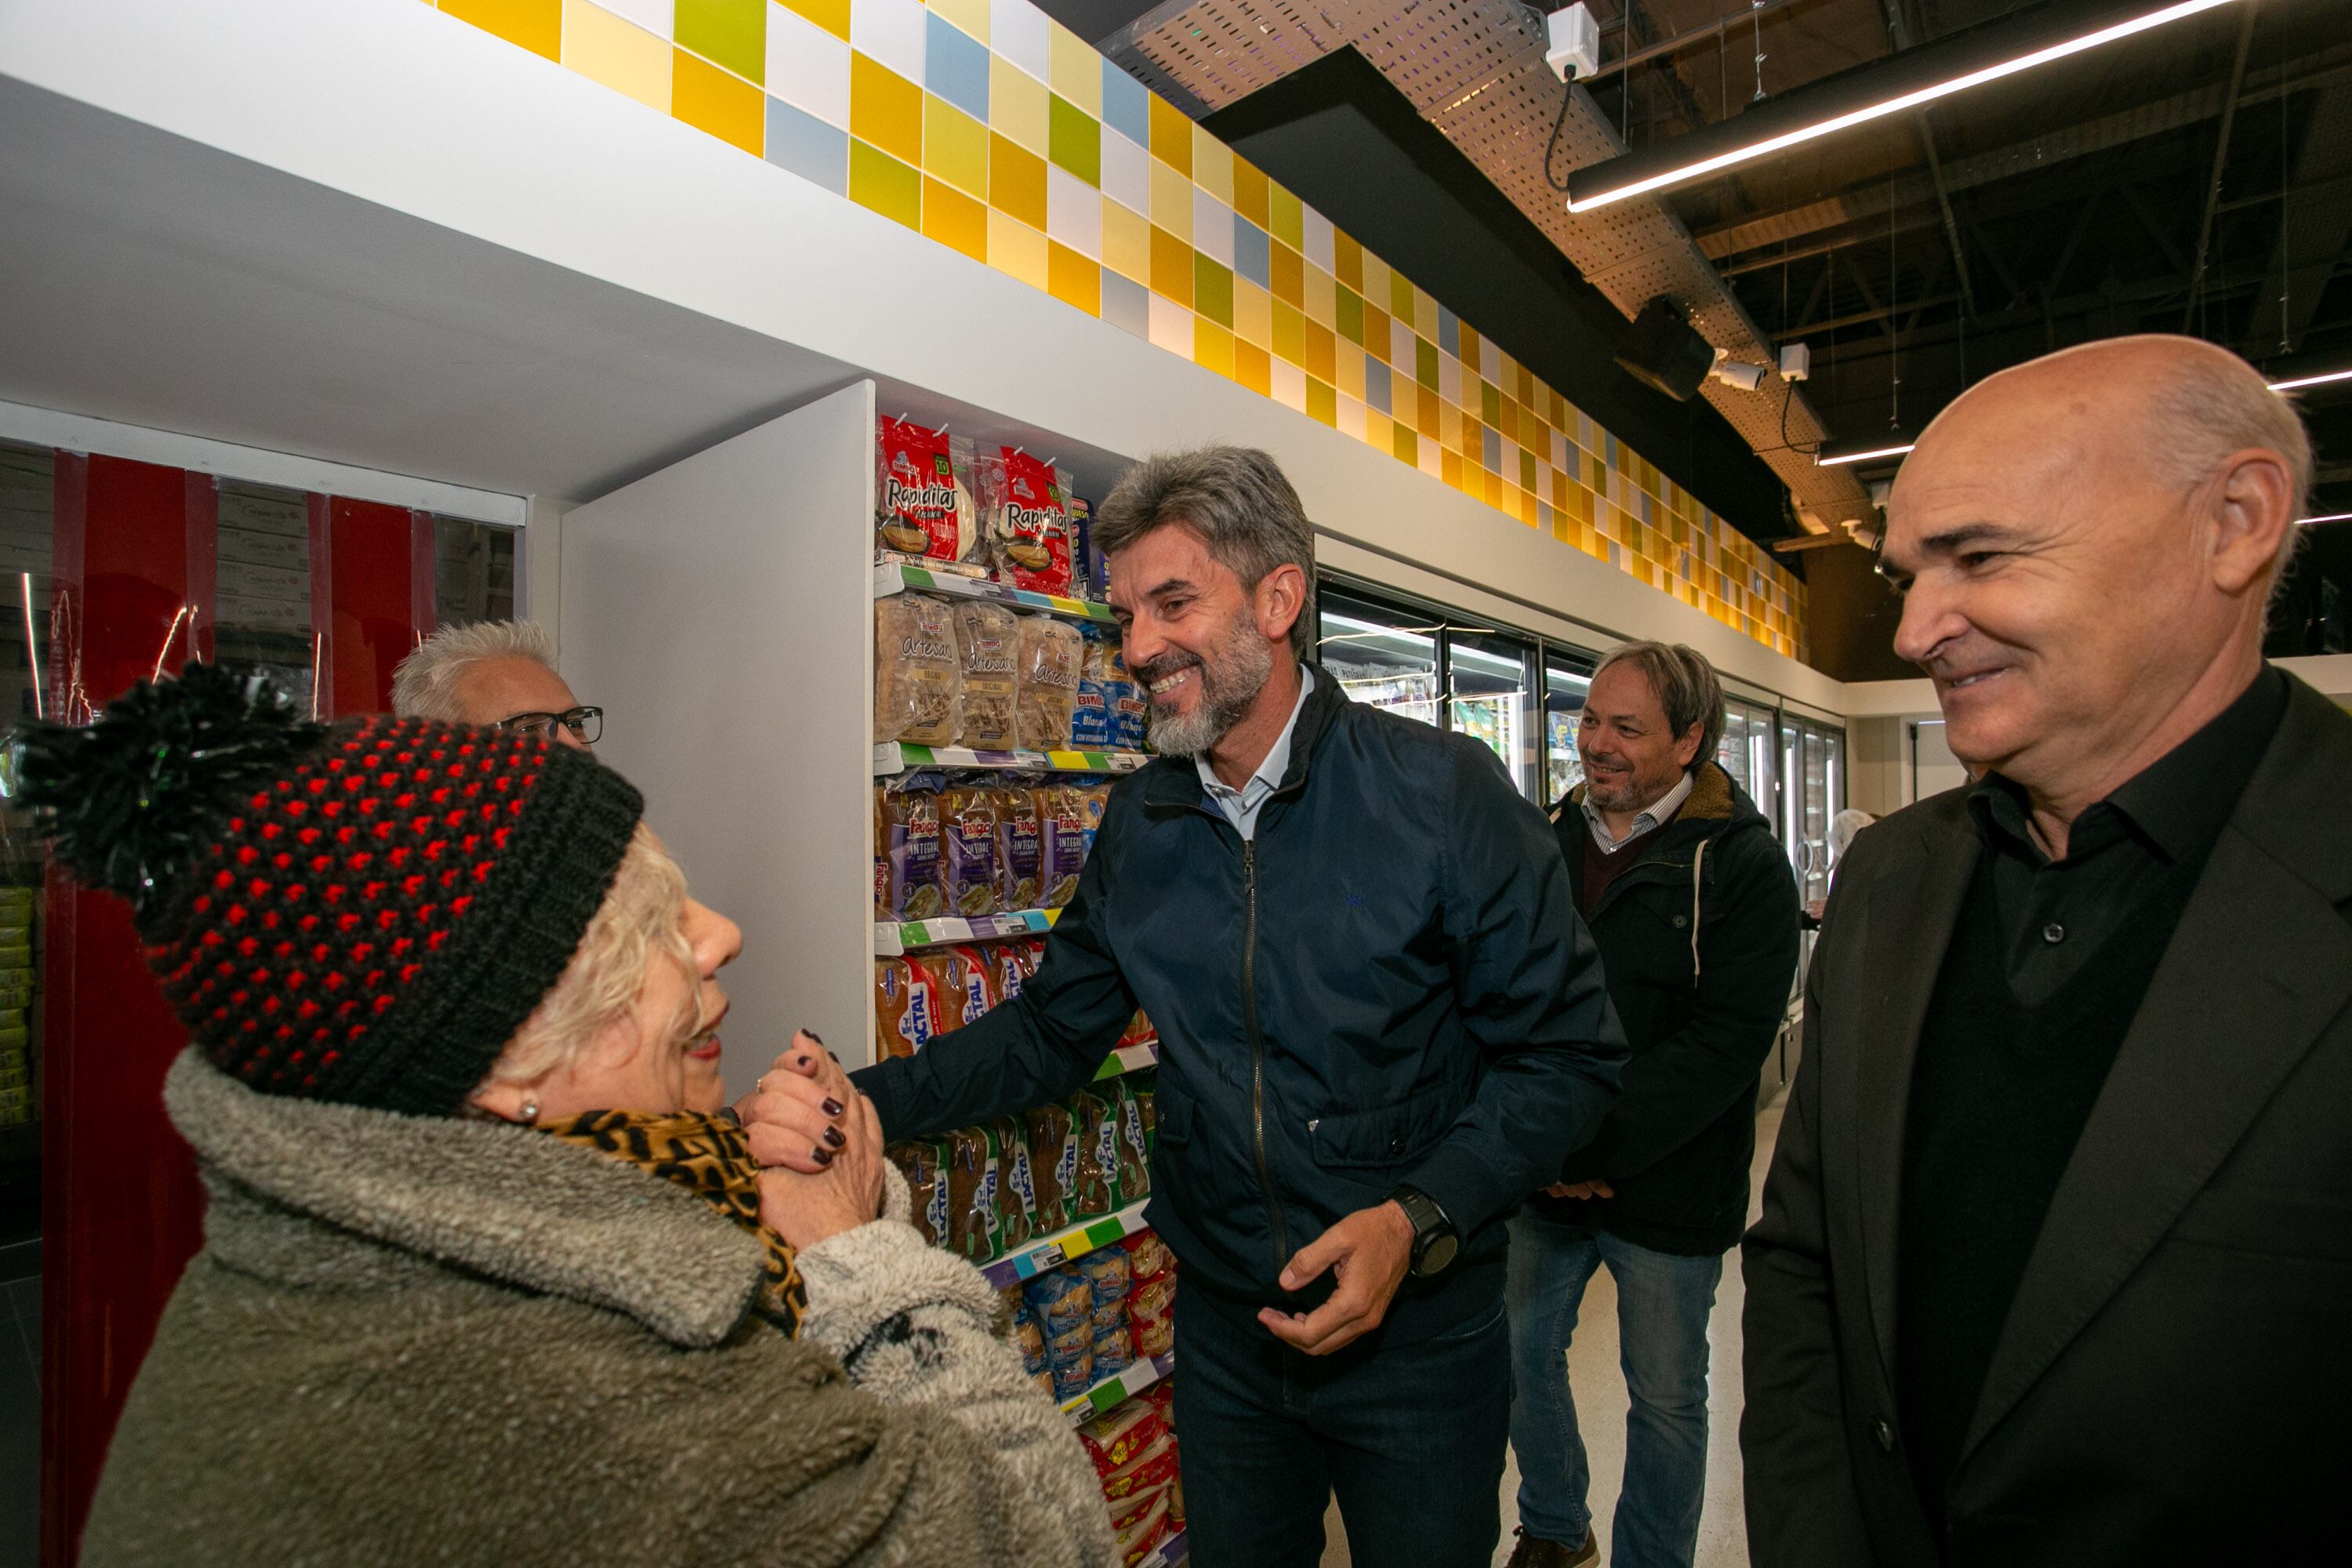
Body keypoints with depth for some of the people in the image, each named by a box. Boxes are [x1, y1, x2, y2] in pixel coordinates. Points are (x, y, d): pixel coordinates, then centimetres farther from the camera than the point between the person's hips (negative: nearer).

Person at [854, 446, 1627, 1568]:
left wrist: (1418, 1221, -24)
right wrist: (863, 1104, -6)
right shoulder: (1139, 826, -3)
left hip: (1418, 1336, -3)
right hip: (1224, 1330, 4)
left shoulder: (1445, 793, -17)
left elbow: (1563, 1051, -13)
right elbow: (1049, 1033, 5)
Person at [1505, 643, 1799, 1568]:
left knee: (1665, 1398, 14)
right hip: (1542, 1178, 5)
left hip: (1667, 1189, -4)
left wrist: (1588, 1152, -21)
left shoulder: (1740, 861, -11)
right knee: (1519, 1356, 19)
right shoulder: (1549, 840, 2)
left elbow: (1727, 1040, -18)